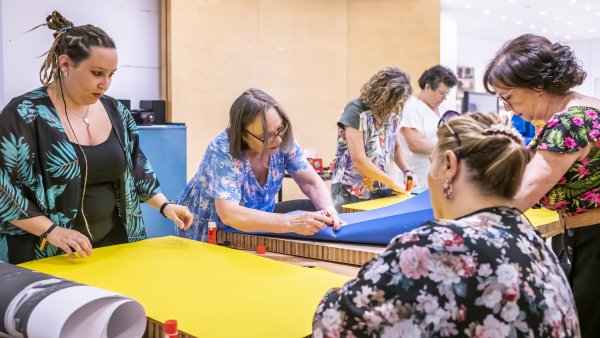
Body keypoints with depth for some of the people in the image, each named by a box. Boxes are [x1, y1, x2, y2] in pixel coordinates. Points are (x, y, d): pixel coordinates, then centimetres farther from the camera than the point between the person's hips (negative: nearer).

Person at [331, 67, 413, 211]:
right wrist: (393, 182, -15)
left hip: (382, 192, 6)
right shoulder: (356, 111, -16)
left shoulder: (392, 113, 3)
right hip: (351, 194, -5)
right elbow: (359, 159, -20)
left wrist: (407, 171, 0)